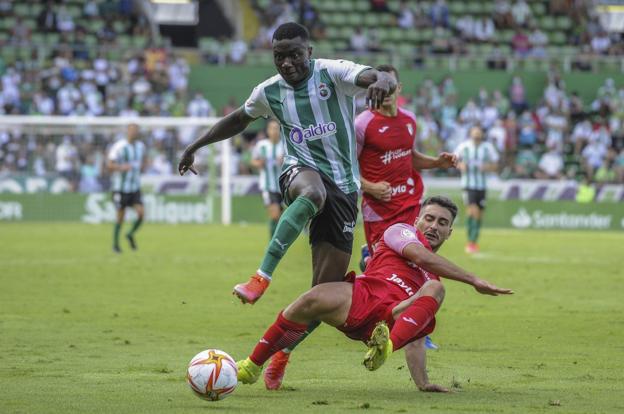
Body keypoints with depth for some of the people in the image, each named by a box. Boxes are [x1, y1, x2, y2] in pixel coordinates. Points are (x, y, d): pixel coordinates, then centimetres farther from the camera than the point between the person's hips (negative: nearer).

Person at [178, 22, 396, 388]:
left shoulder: (333, 73, -7)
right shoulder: (269, 92, 5)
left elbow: (383, 79, -24)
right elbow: (238, 120, 26)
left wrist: (382, 82, -49)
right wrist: (195, 146, 30)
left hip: (343, 188, -1)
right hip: (301, 172, 1)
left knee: (327, 289, -4)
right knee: (314, 193, -42)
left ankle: (282, 353, 15)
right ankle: (262, 277, -45)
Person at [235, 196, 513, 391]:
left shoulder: (434, 281, 36)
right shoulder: (400, 231, 22)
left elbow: (416, 338, 30)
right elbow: (421, 257, -1)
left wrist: (422, 382, 15)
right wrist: (474, 281, -1)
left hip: (393, 321, 3)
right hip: (362, 297, -3)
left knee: (435, 289, -23)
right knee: (314, 299, -31)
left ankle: (385, 347, -47)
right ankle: (252, 367, -17)